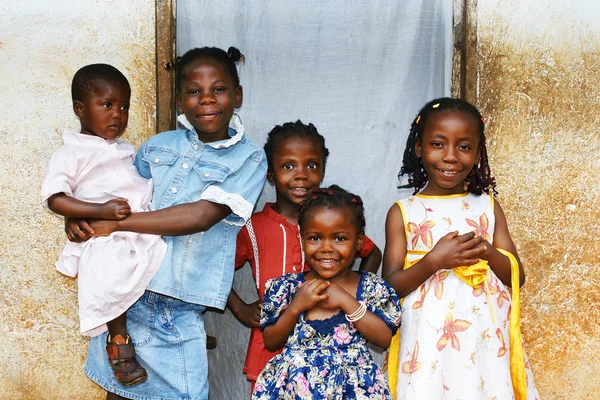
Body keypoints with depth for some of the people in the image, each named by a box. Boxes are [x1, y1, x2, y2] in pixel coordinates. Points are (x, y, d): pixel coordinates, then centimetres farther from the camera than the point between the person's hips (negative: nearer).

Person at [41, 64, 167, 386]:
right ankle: (119, 340, -7)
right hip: (106, 239, -7)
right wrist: (100, 211, -20)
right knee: (112, 282, -32)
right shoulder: (72, 154, 1)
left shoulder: (126, 149, 22)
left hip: (146, 230, 8)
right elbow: (55, 199, -9)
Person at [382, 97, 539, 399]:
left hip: (485, 339, 2)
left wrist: (489, 253, -12)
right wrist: (434, 260, -19)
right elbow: (391, 286, -4)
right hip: (428, 340, -2)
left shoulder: (488, 207, 6)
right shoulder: (403, 213, -1)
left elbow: (517, 277, 8)